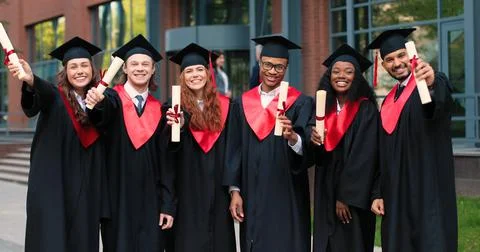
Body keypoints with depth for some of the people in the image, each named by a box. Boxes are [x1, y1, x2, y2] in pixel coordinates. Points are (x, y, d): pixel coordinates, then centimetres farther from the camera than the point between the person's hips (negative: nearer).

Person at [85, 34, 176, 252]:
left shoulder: (159, 110, 8)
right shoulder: (113, 98, 0)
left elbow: (166, 160, 7)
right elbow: (105, 111, -26)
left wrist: (168, 205, 0)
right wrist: (96, 102, -51)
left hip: (149, 200, 3)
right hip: (118, 199, -2)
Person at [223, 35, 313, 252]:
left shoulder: (300, 103, -3)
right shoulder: (243, 103, 8)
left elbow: (307, 148, -15)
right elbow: (234, 149, 8)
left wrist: (292, 137, -36)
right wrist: (234, 191, 1)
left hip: (286, 196, -3)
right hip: (252, 196, 3)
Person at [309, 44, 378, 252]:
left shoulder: (366, 110, -8)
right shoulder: (323, 108, 9)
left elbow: (364, 157, -14)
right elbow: (316, 157, 10)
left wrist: (346, 197, -17)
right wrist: (314, 142, -14)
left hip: (353, 196, -5)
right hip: (326, 194, 5)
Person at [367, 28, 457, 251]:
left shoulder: (435, 84, -5)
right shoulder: (388, 101, 16)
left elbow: (441, 97, -31)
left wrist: (431, 84, -54)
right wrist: (378, 193, 9)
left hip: (429, 194, -7)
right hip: (396, 196, 7)